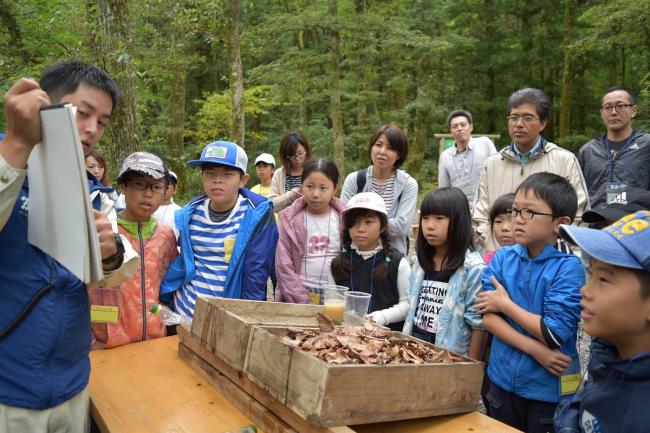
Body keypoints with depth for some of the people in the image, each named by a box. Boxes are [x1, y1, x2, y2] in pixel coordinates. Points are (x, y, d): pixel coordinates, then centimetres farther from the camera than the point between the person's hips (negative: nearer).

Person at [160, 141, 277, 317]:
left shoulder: (257, 215, -13)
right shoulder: (189, 214, -1)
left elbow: (256, 274, -13)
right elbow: (178, 263, 7)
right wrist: (162, 302, 3)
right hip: (183, 312, 4)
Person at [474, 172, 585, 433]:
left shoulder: (568, 267, -16)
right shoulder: (502, 258, -3)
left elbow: (554, 334, -21)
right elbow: (489, 317, -8)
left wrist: (506, 304, -13)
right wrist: (534, 349, -19)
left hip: (549, 389, -4)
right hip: (503, 380, 4)